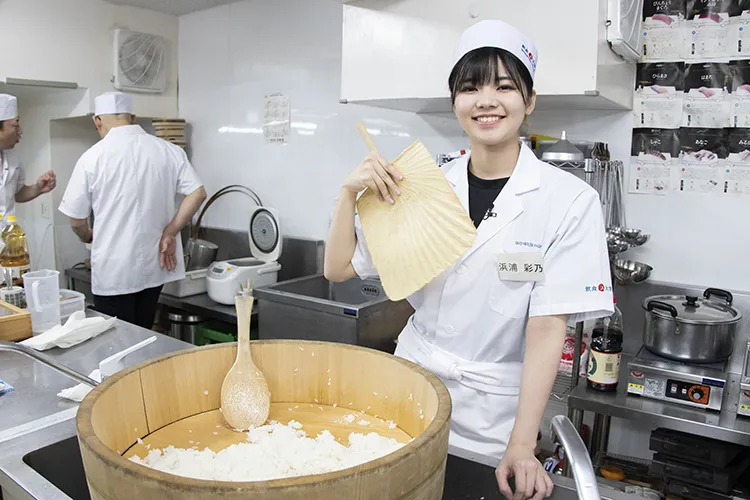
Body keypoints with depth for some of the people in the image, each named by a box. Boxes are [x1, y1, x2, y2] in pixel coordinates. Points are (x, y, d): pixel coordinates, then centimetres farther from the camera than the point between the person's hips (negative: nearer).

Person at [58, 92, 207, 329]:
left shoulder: (93, 157, -10)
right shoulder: (168, 150, -2)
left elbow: (77, 221, -4)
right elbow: (197, 193, -6)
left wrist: (89, 237, 17)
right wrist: (169, 233, -1)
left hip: (114, 270, -4)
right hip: (154, 265, 4)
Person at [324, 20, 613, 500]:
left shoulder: (570, 200, -12)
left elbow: (547, 328, -14)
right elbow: (338, 269, -1)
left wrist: (521, 446, -19)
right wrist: (350, 192, -16)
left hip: (494, 419, -2)